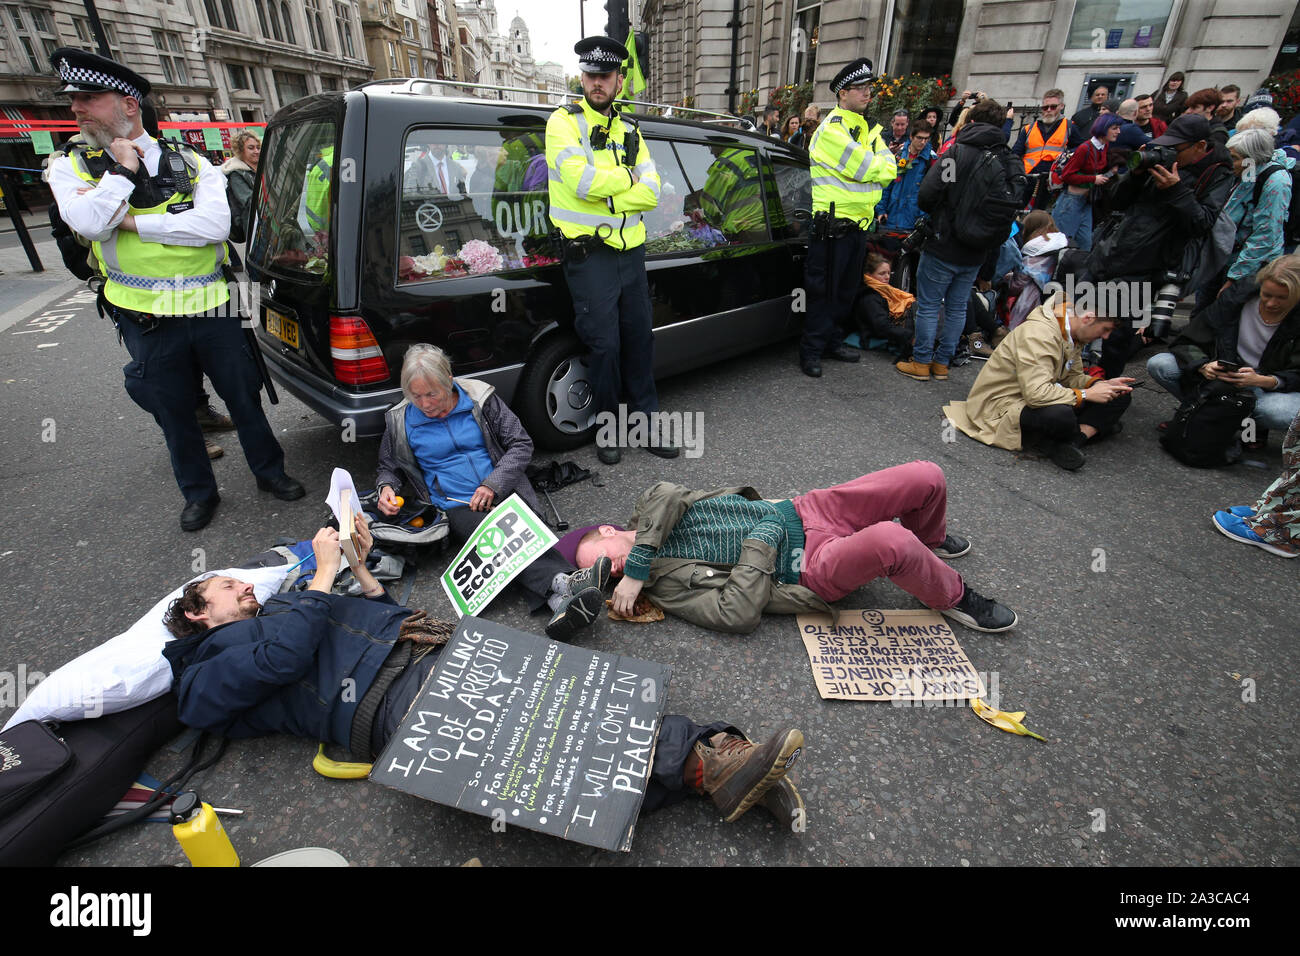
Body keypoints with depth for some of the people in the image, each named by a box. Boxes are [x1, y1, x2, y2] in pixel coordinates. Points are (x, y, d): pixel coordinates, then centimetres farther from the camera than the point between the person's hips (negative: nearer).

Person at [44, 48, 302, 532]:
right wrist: (124, 169, -8)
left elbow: (215, 225, -14)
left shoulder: (191, 164, 3)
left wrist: (133, 223, -12)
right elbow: (89, 222, -15)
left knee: (244, 397, 10)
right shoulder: (70, 168, 4)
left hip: (211, 310, -1)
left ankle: (269, 471, 30)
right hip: (147, 323, 1)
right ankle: (199, 493, 29)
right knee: (174, 414, 12)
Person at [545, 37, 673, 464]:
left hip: (630, 249, 6)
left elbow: (651, 192, 2)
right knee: (605, 343, -3)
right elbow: (580, 181, -20)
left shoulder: (629, 129, 14)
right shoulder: (565, 122, -2)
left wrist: (606, 190, -12)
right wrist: (628, 177, -7)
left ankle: (647, 421, 21)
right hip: (589, 253, -5)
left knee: (639, 337, 9)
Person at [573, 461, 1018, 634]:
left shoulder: (646, 510, 7)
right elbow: (740, 616, -20)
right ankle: (953, 597, -2)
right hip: (809, 568, -6)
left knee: (927, 478, -6)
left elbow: (669, 495, -19)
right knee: (891, 540, -35)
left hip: (800, 511, 6)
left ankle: (929, 542, 28)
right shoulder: (666, 586, -9)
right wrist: (759, 542, -20)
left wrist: (637, 564, -21)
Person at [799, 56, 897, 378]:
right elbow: (865, 168, -17)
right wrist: (878, 165, 1)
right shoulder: (832, 129, -10)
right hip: (832, 222, -9)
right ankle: (811, 350, 3)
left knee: (847, 287, 14)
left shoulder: (868, 128, 18)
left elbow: (889, 169, 11)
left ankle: (831, 340, 26)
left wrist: (873, 169, -6)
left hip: (859, 221, 9)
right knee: (823, 289, -5)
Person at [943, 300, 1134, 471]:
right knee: (1060, 415, -39)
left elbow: (1072, 377, 17)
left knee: (1120, 397, -2)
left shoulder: (1072, 334, 4)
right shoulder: (1038, 334, -25)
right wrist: (1085, 394, -22)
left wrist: (1101, 385, -3)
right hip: (1003, 406, -9)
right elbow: (1037, 393, -34)